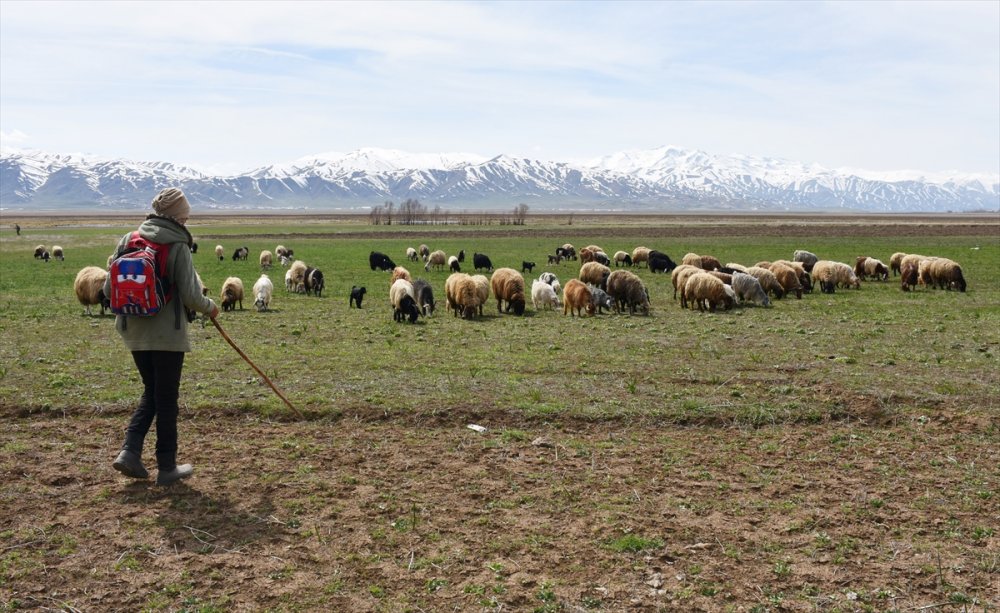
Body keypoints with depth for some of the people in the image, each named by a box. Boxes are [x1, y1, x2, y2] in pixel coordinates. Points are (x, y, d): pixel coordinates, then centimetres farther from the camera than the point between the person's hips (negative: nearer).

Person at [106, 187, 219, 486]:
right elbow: (191, 296, -15)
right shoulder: (178, 245, -12)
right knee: (167, 400, 6)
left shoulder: (128, 240, 4)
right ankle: (167, 467, 15)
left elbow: (109, 289, 5)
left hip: (134, 334, 5)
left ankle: (130, 451, 8)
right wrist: (210, 307, 5)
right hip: (167, 335, -5)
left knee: (151, 392, 21)